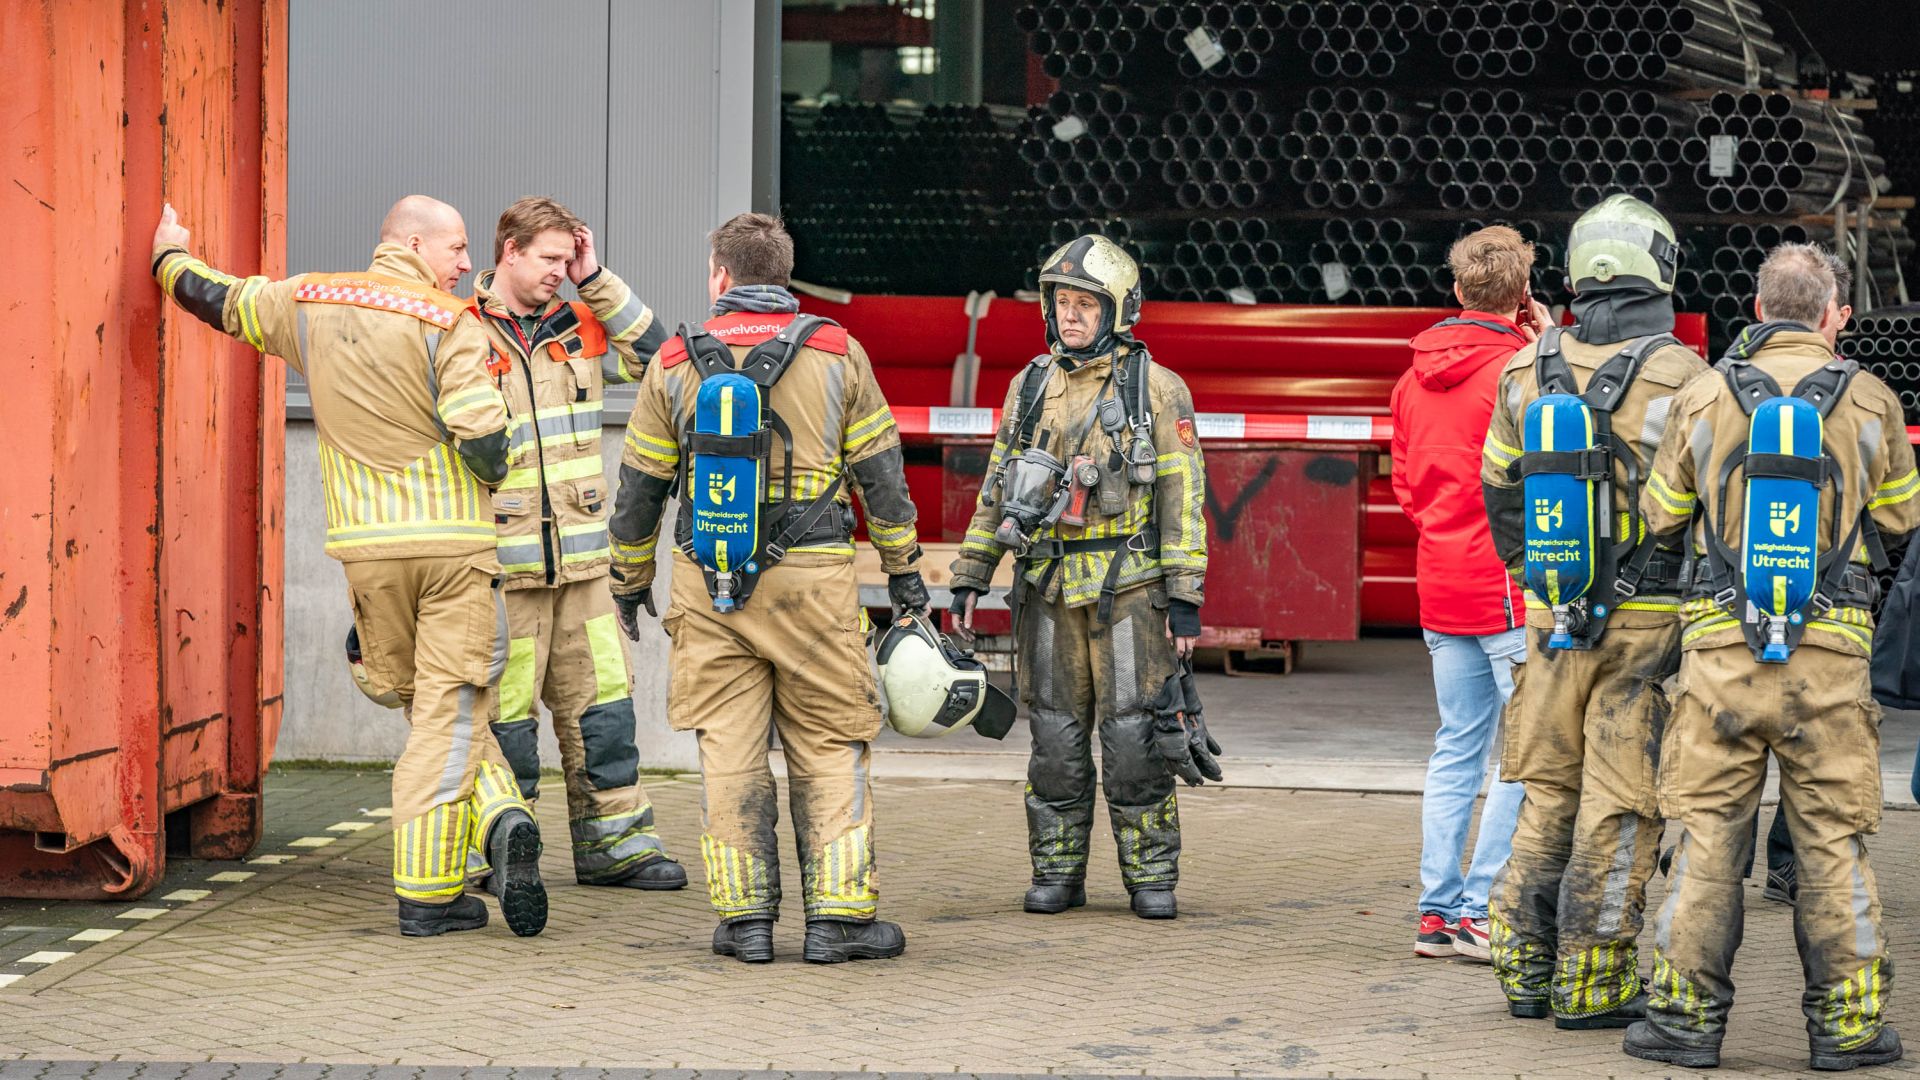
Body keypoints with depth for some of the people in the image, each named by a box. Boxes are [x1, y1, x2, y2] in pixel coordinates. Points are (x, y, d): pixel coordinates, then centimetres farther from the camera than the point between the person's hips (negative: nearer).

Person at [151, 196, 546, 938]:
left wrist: (170, 258, 44)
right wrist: (497, 476, 8)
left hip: (367, 546, 4)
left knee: (428, 709, 14)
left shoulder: (308, 304, 7)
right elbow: (484, 440, -17)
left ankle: (496, 820, -2)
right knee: (448, 714, -2)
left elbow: (217, 300, 22)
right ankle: (426, 893, -9)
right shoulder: (448, 323, -9)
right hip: (455, 543, -4)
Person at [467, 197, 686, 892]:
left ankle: (614, 844, 16)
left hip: (580, 560, 5)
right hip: (500, 564, -5)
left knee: (600, 702, 7)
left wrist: (596, 281, 3)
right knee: (503, 711, -2)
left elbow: (655, 354, 9)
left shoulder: (579, 328, 13)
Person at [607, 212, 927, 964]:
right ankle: (838, 914, 1)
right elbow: (879, 471, 3)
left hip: (709, 585, 1)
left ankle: (745, 916, 5)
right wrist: (903, 565, 13)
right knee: (828, 748, 5)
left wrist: (629, 578, 20)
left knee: (729, 752, 6)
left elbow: (640, 485, 8)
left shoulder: (677, 362, 3)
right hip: (812, 579, -1)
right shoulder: (836, 353, 1)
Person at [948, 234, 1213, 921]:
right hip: (1049, 590, 4)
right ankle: (1057, 876, 14)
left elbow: (1183, 498, -4)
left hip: (1130, 587, -4)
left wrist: (1186, 598, -9)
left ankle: (1152, 878, 5)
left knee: (1135, 738, -4)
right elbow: (997, 488, 14)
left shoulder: (1157, 390, -2)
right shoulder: (1032, 387, 10)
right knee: (1056, 738, 6)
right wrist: (969, 578, 9)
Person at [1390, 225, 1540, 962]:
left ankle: (1437, 911, 13)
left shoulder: (1415, 377, 10)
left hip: (1440, 587, 7)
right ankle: (1482, 914, -5)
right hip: (1511, 584, -7)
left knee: (1457, 748, 12)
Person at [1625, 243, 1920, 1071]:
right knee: (1832, 839, 6)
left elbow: (1660, 517, 9)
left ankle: (1686, 1016, 7)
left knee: (1708, 833, 6)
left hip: (1721, 650, 0)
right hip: (1832, 653, 0)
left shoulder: (1705, 397, 1)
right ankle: (1845, 1024, 8)